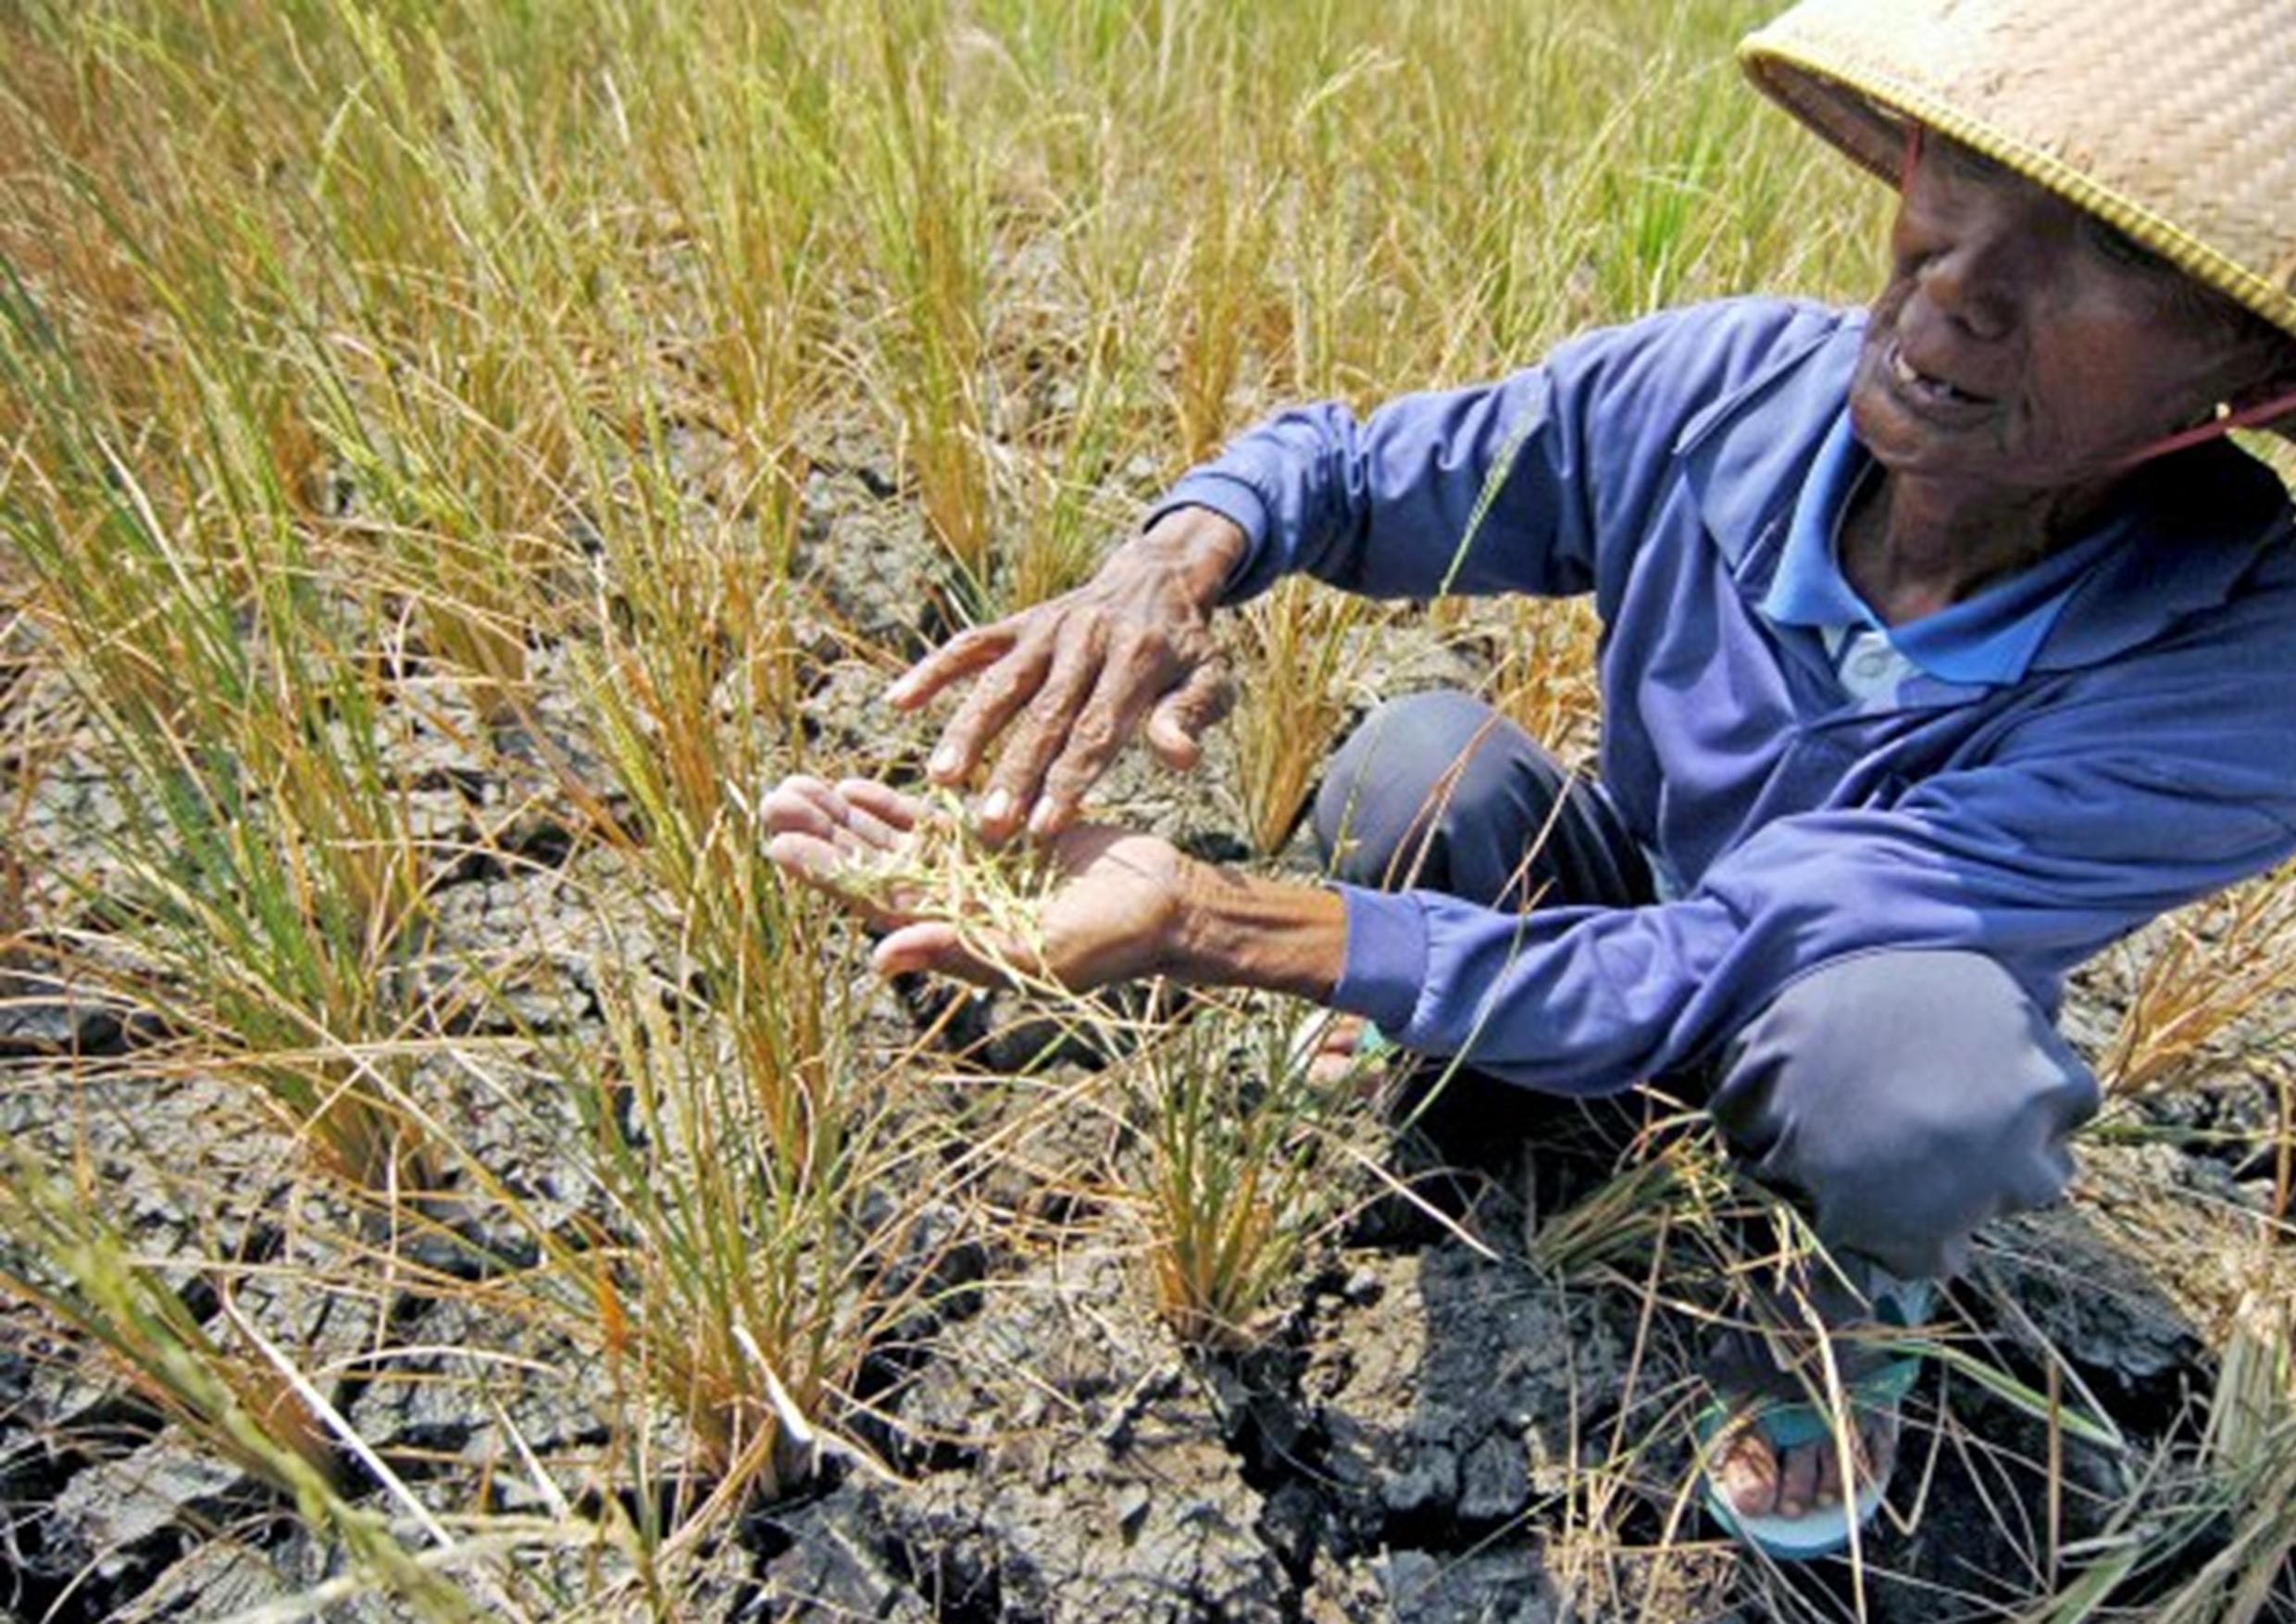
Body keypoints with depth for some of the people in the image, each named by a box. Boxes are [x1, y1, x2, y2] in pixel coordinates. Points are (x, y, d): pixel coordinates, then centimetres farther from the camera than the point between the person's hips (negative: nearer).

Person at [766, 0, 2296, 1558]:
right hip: (1638, 901, 3)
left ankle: (1867, 1292, 0)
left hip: (1853, 1036, -2)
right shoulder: (1716, 388, -24)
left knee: (1907, 1053, -38)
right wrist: (1172, 562, -35)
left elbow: (1700, 977, -39)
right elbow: (1340, 461, -11)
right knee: (1422, 755, -28)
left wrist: (1195, 919, -48)